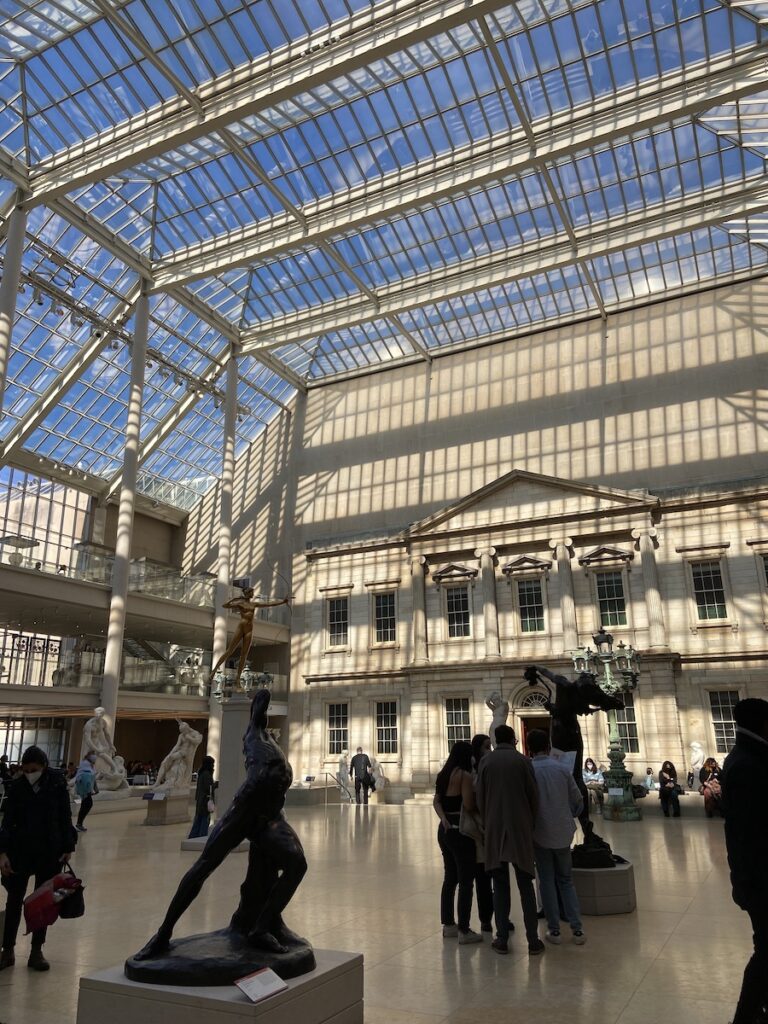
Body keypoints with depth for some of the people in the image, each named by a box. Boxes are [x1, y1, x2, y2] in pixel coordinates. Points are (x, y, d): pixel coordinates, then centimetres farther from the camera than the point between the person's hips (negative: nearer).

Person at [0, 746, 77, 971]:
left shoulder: (57, 785, -7)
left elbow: (65, 818, -2)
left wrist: (68, 848, -3)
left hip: (50, 851, -1)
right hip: (21, 850, 1)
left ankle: (36, 951, 19)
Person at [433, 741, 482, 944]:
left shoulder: (444, 774, 11)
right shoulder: (464, 775, -14)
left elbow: (436, 801, 5)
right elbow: (469, 805, -21)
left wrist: (444, 819, -8)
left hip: (445, 830, 8)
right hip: (461, 831, -8)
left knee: (450, 878, 16)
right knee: (465, 881, -1)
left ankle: (448, 924, 23)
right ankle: (464, 931, 2)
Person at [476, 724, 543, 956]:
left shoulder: (486, 761, -1)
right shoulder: (522, 761, -4)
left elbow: (480, 797, 0)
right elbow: (533, 795, -2)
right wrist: (531, 822, 11)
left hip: (495, 831, 1)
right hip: (521, 829, -1)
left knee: (500, 887, 10)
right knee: (526, 887, 9)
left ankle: (502, 939, 12)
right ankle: (533, 941, 10)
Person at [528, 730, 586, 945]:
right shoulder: (563, 769, -5)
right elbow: (577, 800, 0)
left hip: (540, 834, -2)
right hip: (563, 833, 2)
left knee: (547, 881, 10)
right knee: (566, 880, 15)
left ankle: (554, 930, 13)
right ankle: (577, 929, 11)